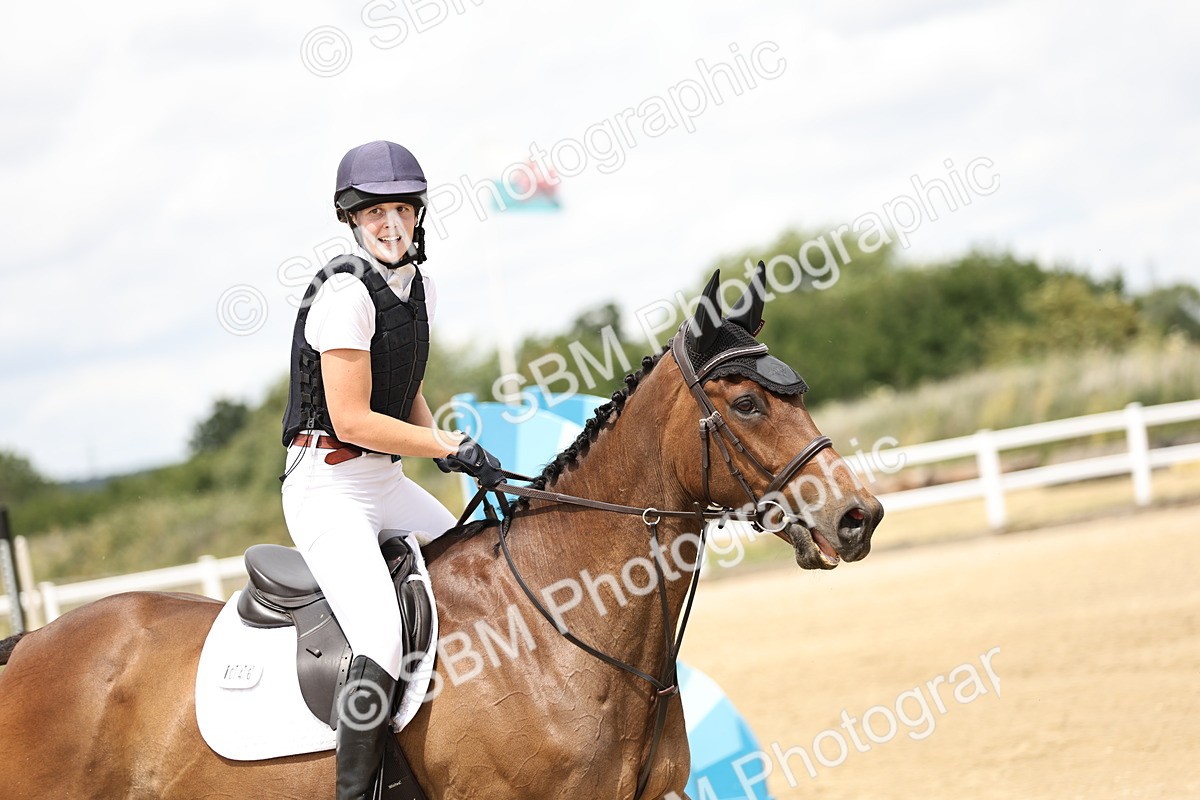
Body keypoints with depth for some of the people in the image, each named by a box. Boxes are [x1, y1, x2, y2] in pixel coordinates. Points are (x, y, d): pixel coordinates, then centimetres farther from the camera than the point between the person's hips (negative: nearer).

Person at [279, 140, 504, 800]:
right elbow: (352, 420, -20)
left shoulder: (418, 287, 9)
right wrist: (453, 447, -13)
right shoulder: (345, 291, -17)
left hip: (389, 482, 9)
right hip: (328, 487, -9)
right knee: (386, 644, -27)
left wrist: (453, 450, 2)